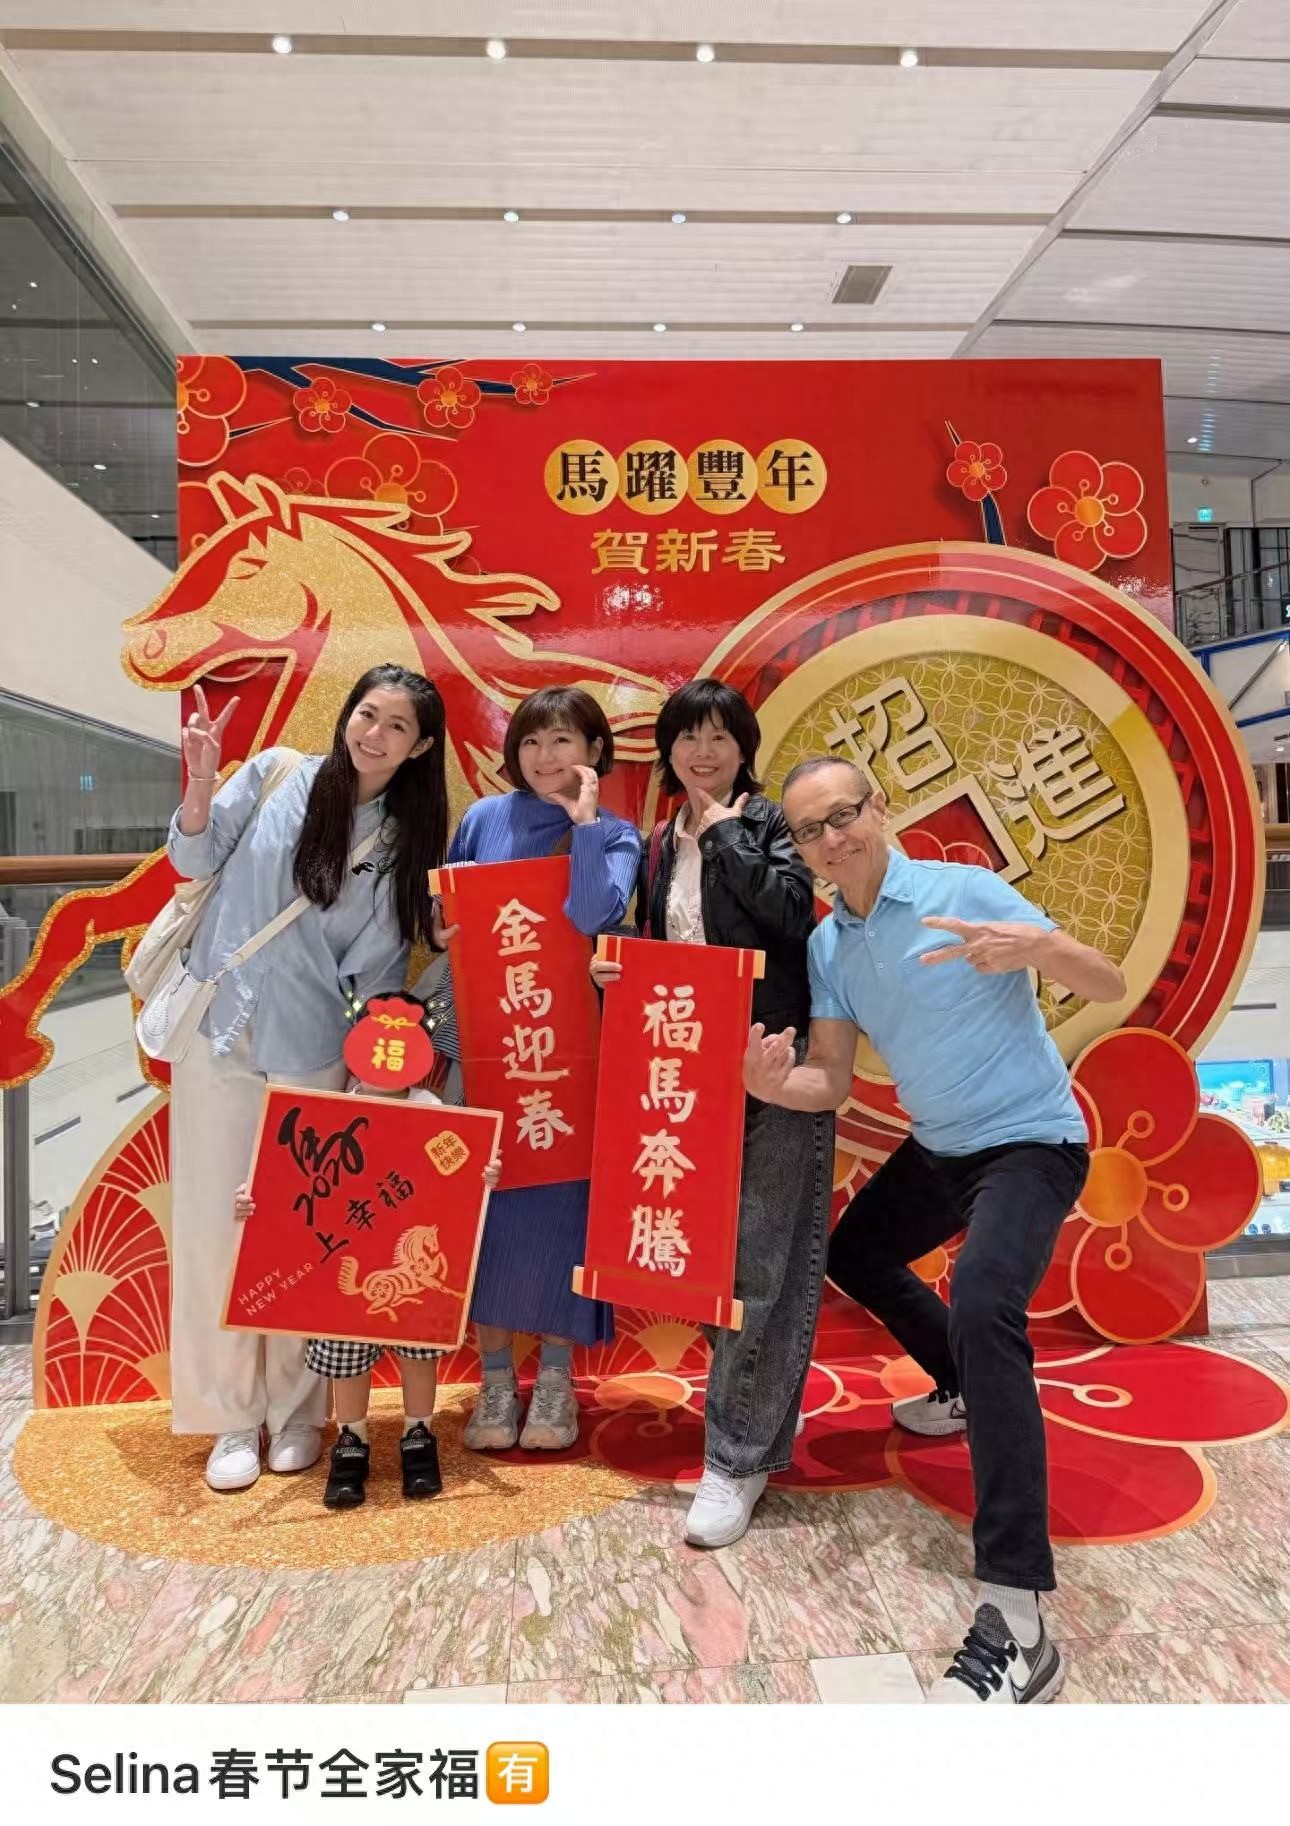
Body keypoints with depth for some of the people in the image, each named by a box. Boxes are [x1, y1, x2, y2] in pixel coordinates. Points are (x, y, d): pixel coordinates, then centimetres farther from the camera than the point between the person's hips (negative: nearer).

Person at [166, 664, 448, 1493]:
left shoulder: (408, 840, 2)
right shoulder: (276, 774, -2)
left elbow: (380, 961, 2)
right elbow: (196, 859, 2)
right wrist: (201, 780, -15)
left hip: (316, 1053, 1)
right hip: (220, 1031, 0)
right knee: (218, 1222, 3)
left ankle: (297, 1408, 24)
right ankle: (232, 1416, 17)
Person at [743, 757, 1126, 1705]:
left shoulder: (965, 890, -18)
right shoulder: (827, 944, 1)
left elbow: (1111, 986, -19)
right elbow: (831, 1081, -1)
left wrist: (1037, 946, -41)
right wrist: (771, 1085, -24)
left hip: (1030, 1141, -8)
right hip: (940, 1146, 8)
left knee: (983, 1308, -30)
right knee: (853, 1253, 24)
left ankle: (1017, 1625, -29)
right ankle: (973, 1392, 46)